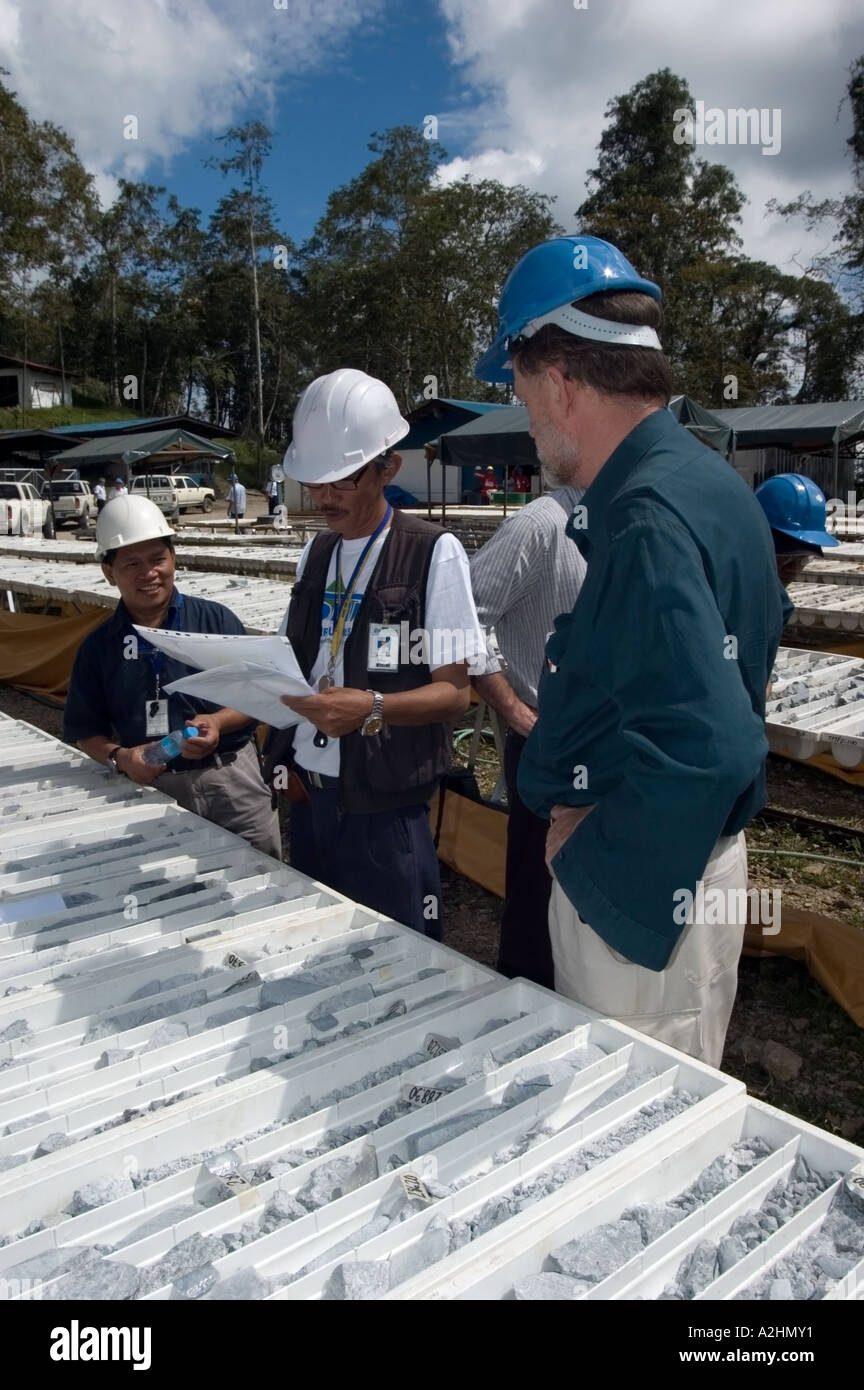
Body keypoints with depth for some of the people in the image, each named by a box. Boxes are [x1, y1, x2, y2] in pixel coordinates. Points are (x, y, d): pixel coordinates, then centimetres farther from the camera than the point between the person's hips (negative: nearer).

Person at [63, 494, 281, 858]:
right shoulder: (98, 646, 4)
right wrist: (119, 758, -9)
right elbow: (85, 730, 10)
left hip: (233, 779, -1)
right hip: (154, 790, 1)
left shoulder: (216, 620, -1)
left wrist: (219, 723, -17)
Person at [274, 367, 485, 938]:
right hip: (311, 796, 6)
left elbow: (454, 692, -13)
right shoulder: (316, 552, 11)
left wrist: (372, 708, -28)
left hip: (385, 809, -6)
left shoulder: (434, 553, -10)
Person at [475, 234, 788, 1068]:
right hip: (691, 856, 10)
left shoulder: (649, 521, -25)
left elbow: (706, 749, -34)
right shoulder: (700, 477, 7)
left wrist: (588, 857, -17)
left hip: (639, 884, -9)